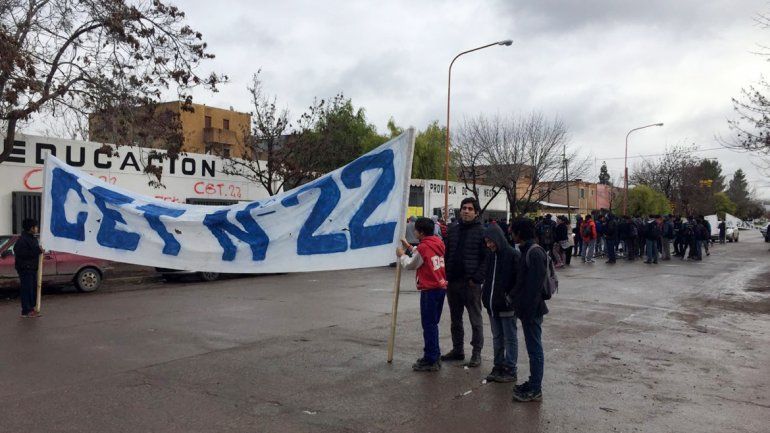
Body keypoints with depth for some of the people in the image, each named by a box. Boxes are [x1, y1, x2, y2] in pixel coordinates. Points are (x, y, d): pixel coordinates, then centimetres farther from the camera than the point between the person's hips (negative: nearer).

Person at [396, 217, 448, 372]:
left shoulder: (423, 247, -16)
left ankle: (431, 361, 5)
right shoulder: (439, 243, 6)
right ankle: (433, 356, 26)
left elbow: (410, 265, -2)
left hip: (430, 290, -8)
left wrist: (402, 255, 15)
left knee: (428, 325, 0)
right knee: (433, 324, 18)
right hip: (441, 288, 8)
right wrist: (410, 248, 23)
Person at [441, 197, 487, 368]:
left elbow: (486, 258, -10)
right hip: (452, 282, 6)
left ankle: (477, 353, 13)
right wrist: (445, 276, 3)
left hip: (471, 283, -6)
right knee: (455, 319, 15)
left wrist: (477, 278, -17)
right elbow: (445, 253, 11)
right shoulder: (452, 230, 9)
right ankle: (457, 350, 27)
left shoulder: (482, 232, -6)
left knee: (475, 320, 4)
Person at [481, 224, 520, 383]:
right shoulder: (492, 255, 9)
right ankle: (498, 367, 25)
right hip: (492, 304, 7)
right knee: (497, 338, 15)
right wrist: (486, 295, 9)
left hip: (507, 305, -7)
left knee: (510, 338, 4)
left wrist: (511, 298, -17)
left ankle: (510, 370, 12)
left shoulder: (513, 255, -13)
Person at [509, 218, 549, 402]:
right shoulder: (527, 251, 12)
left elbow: (535, 285, -23)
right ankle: (533, 382, 28)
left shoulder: (534, 253, -19)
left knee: (534, 349, -1)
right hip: (527, 309, 10)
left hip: (532, 310, -10)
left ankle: (535, 390, 7)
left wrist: (528, 310, -22)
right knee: (533, 348, 17)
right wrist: (517, 302, 18)